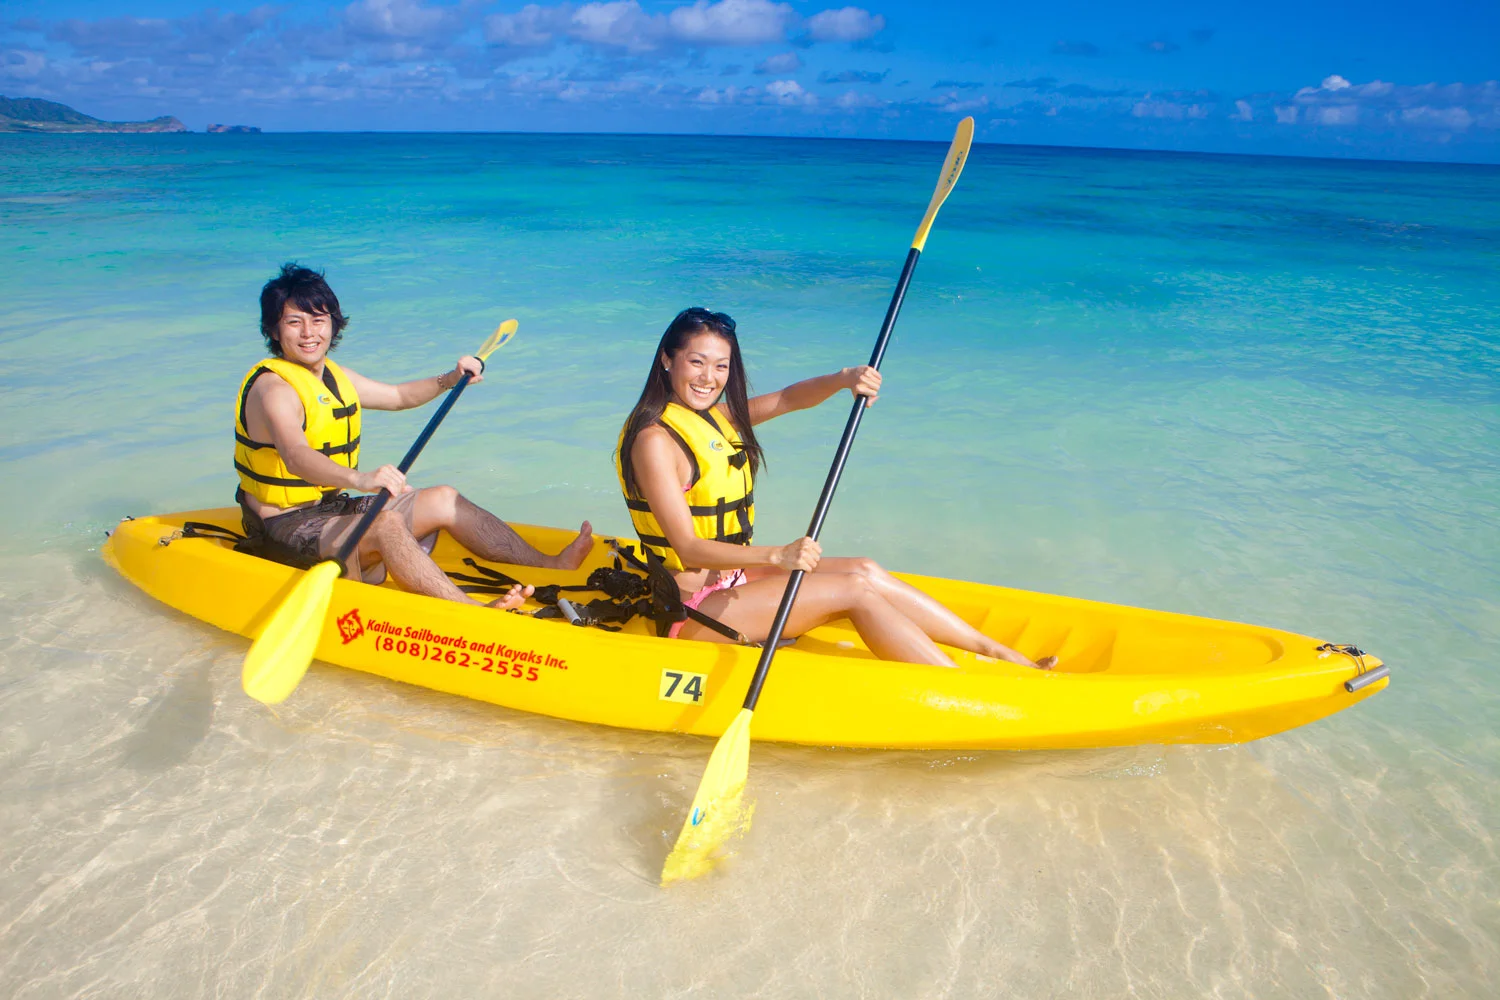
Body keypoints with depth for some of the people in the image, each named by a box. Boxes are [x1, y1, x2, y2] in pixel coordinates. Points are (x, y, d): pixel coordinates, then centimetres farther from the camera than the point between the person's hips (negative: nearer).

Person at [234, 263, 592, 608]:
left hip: (331, 509, 9)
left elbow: (398, 396, 24)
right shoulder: (274, 388, -19)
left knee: (443, 499, 3)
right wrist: (360, 478, -58)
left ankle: (553, 566, -1)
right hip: (287, 528, -9)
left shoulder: (332, 375, 10)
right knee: (385, 524, -34)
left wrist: (449, 380, 6)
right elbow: (294, 456, -39)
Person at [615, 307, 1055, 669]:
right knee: (855, 589, -14)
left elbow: (788, 399, 6)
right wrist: (776, 556, -36)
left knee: (867, 570, -2)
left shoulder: (715, 416, 9)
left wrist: (842, 379, -15)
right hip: (692, 609, -8)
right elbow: (689, 550, -24)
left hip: (731, 579, 8)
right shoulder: (655, 440, -18)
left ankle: (1008, 658, 4)